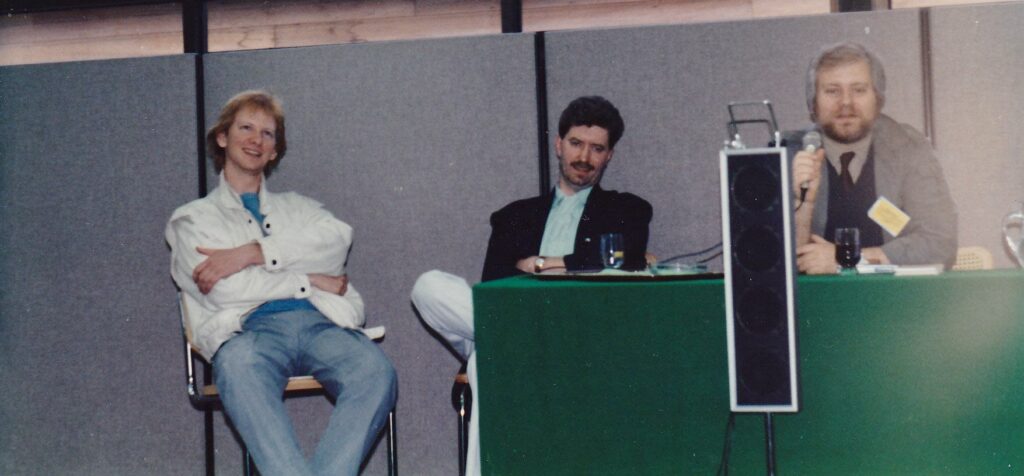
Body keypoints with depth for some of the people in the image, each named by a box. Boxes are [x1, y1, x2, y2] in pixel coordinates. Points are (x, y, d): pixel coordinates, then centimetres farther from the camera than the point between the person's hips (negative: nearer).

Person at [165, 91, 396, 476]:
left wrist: (253, 253, -4)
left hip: (321, 321, 3)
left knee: (375, 370, -33)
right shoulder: (193, 219, 22)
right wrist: (311, 281, 1)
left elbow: (337, 240, 7)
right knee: (239, 368, -41)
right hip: (250, 328, -2)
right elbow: (223, 289, 2)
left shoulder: (296, 207, 32)